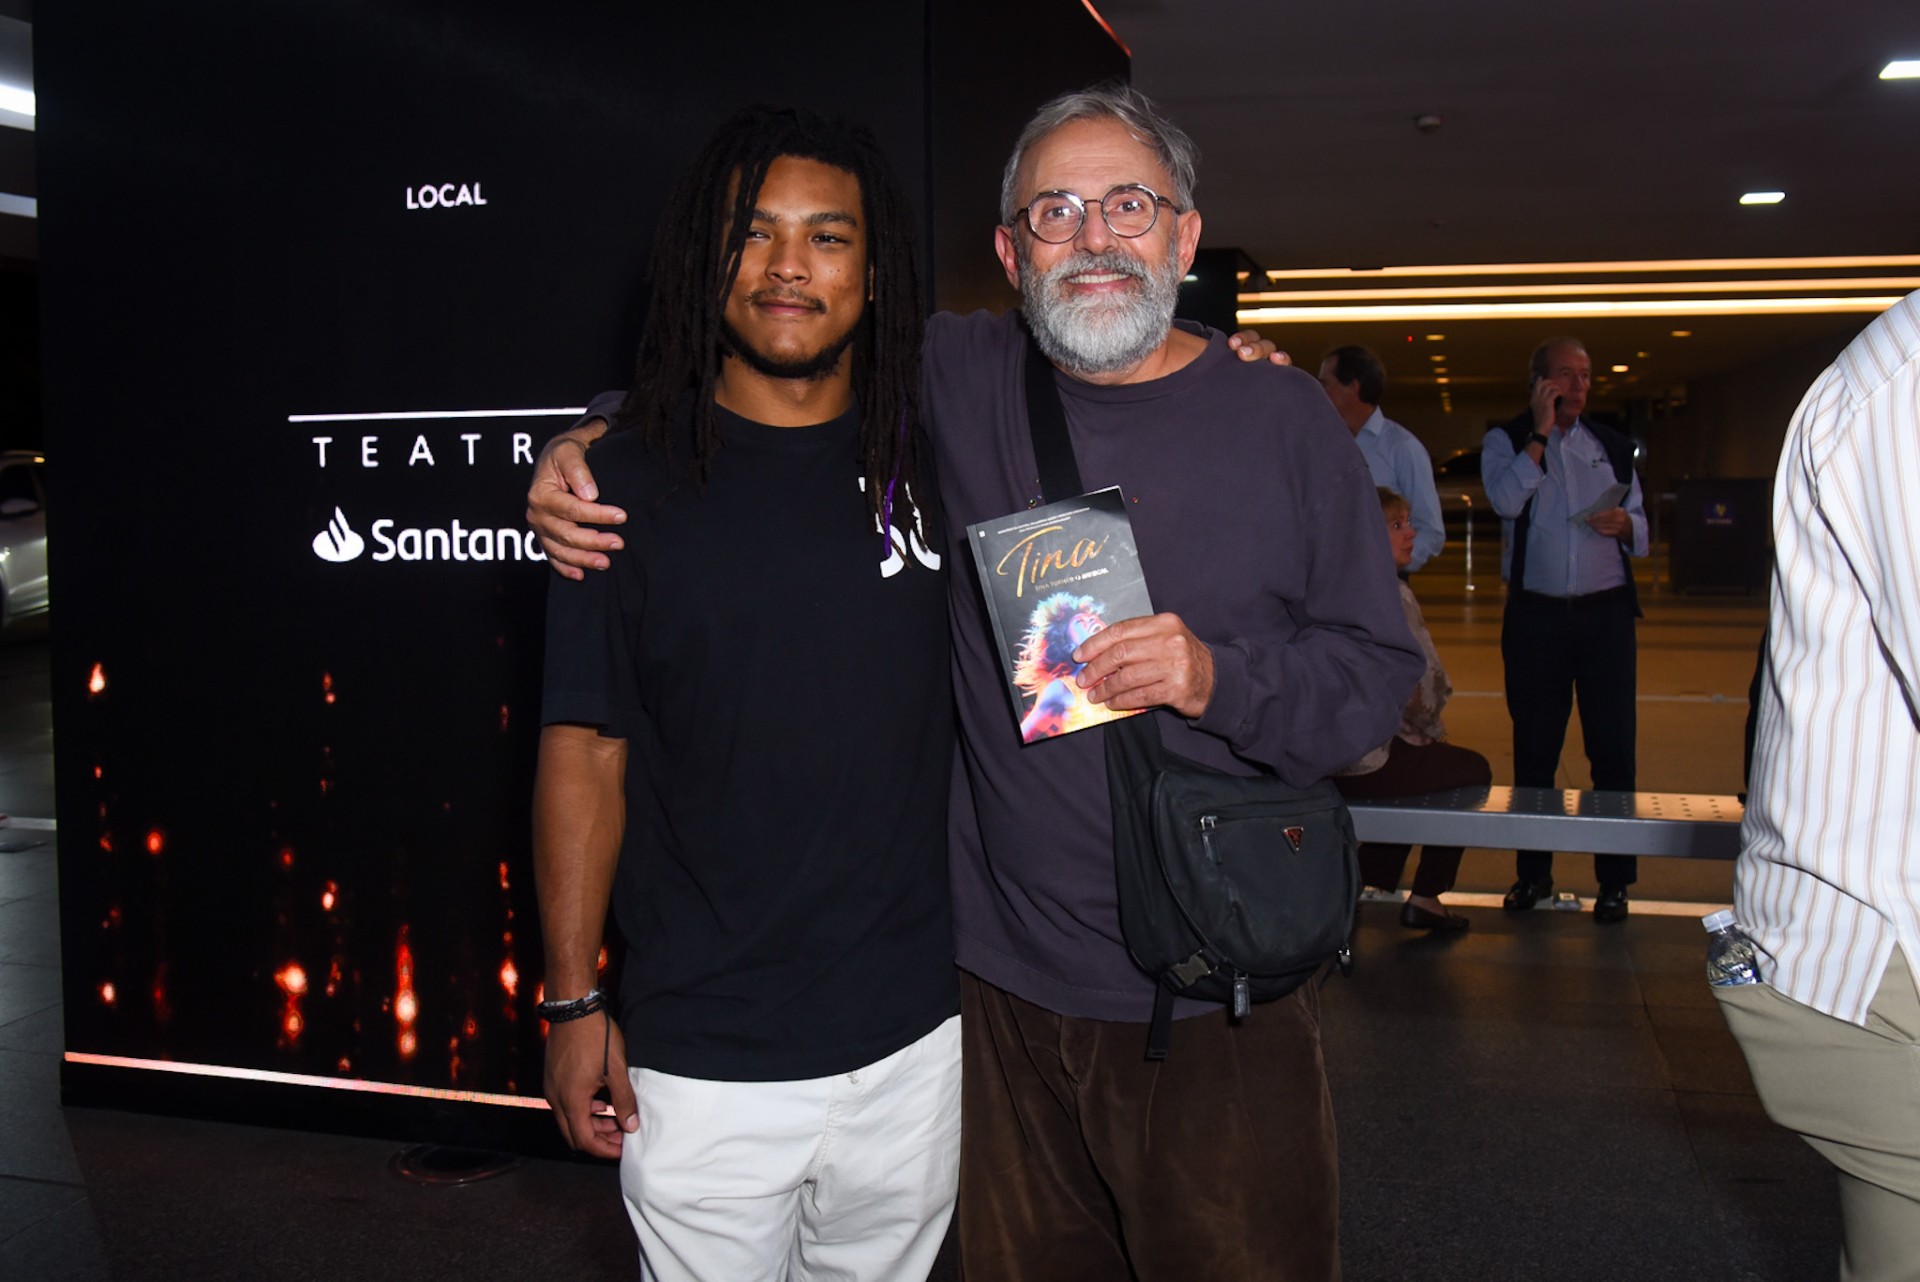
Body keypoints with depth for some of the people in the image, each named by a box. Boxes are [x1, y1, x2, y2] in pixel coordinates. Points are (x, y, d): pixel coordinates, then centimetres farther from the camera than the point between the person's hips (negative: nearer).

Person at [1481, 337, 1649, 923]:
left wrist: (1623, 524, -7)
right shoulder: (1506, 441, 5)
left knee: (1613, 748, 0)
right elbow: (1506, 501, -15)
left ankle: (1614, 879, 8)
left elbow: (1641, 531, 16)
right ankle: (1532, 870, 17)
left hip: (1606, 612, 2)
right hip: (1535, 615, -2)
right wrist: (1540, 433, -10)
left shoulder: (1612, 446, 15)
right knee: (1534, 749, 6)